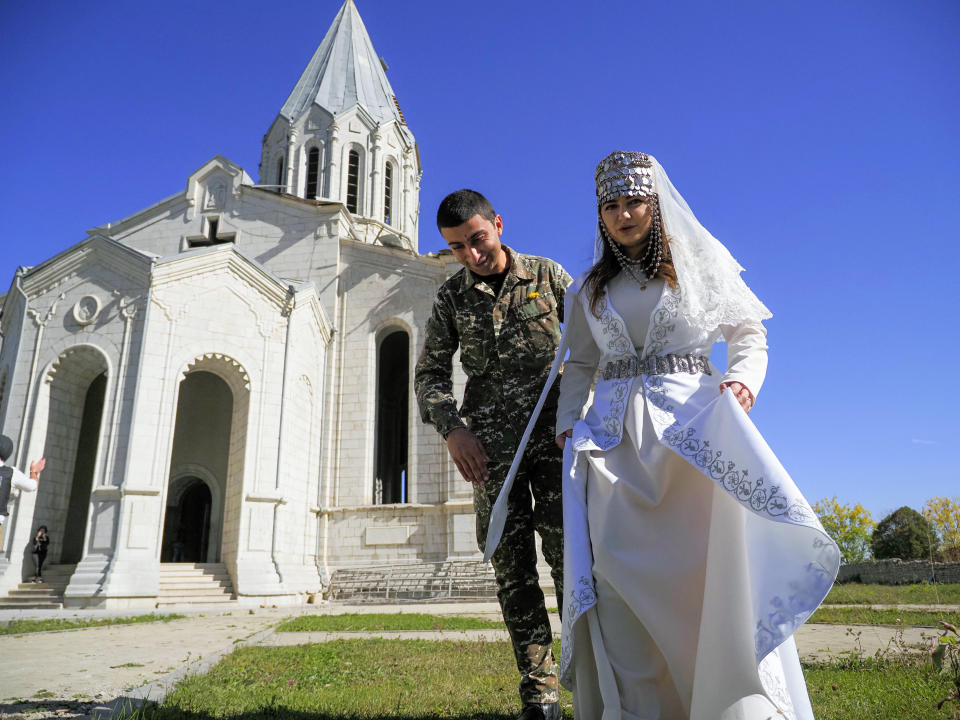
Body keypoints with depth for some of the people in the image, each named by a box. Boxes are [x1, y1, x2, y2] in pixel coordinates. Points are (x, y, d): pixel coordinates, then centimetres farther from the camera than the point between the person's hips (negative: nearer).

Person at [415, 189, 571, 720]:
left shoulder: (547, 274, 7)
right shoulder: (450, 297, 10)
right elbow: (430, 374, 10)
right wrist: (452, 428, -7)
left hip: (552, 429, -1)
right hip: (491, 443, 2)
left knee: (568, 552, -11)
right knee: (511, 565, 0)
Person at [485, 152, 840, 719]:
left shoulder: (699, 262, 11)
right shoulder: (590, 290, 18)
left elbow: (749, 332, 10)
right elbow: (579, 365, 19)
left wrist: (743, 378, -10)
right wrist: (569, 421, 4)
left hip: (690, 421, -2)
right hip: (615, 435, 2)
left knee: (715, 553, -16)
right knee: (616, 564, -9)